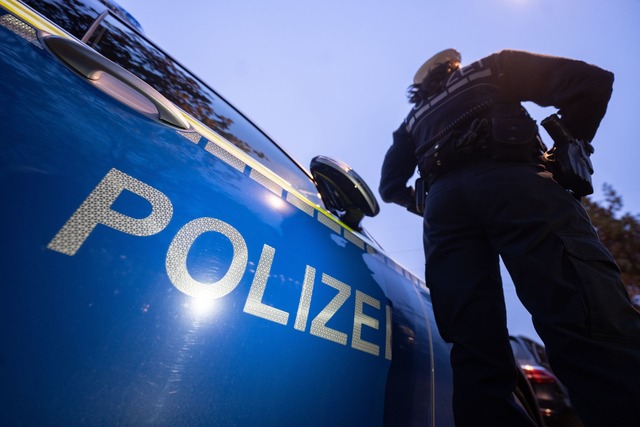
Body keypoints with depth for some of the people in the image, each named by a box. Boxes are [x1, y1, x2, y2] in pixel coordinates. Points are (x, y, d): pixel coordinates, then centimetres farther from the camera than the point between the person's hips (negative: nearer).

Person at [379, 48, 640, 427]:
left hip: (443, 201, 3)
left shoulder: (414, 120, 37)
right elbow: (591, 81, 18)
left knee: (476, 352, -6)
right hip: (512, 182, -2)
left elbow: (390, 186, 29)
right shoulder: (493, 69, 32)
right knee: (591, 329, -16)